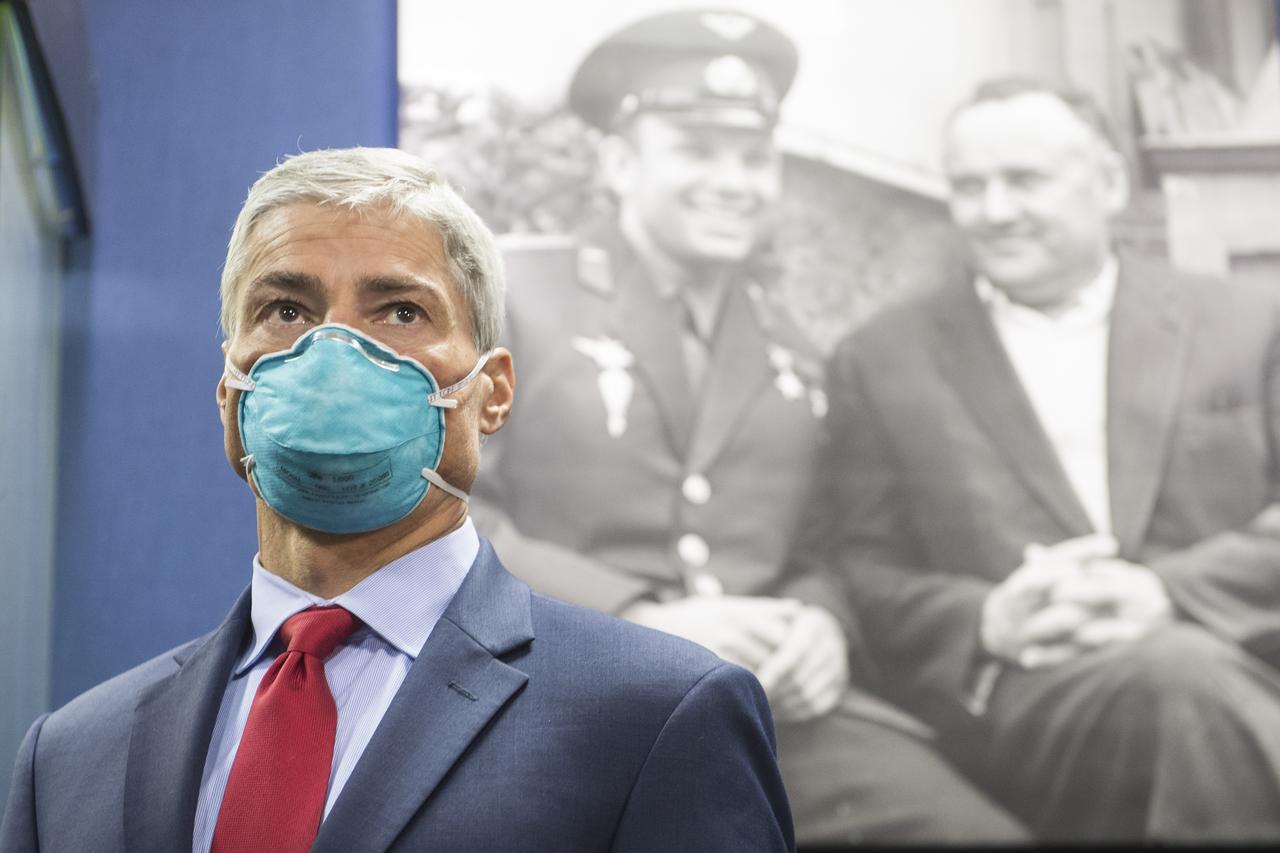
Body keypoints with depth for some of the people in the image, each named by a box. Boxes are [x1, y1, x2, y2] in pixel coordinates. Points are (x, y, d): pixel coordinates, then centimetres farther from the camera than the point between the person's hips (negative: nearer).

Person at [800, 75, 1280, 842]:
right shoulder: (880, 362, 14)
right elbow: (850, 570, 10)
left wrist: (1169, 593, -12)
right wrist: (983, 623, -11)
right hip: (1010, 705, -2)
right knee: (1191, 674, -35)